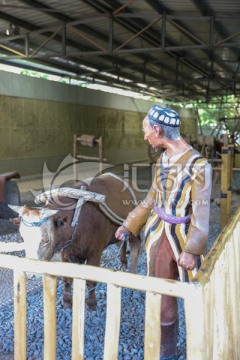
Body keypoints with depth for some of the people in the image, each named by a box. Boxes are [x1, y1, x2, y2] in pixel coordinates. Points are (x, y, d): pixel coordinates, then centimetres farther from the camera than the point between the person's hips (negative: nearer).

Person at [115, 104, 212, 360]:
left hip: (184, 238, -6)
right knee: (162, 298, 14)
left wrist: (192, 249, -21)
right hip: (158, 236, 6)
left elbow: (201, 212, -17)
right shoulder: (162, 160, 5)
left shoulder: (197, 164, -17)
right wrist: (129, 226, 16)